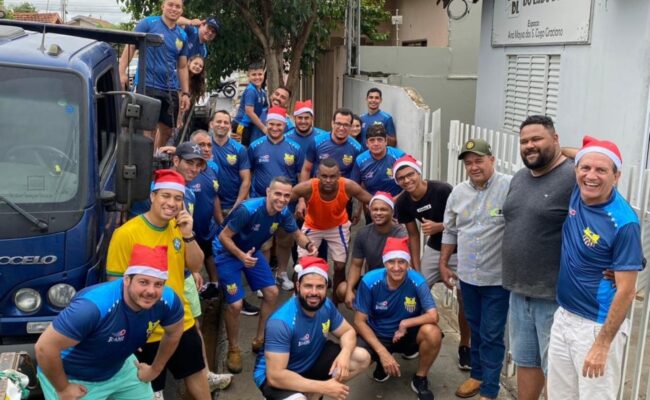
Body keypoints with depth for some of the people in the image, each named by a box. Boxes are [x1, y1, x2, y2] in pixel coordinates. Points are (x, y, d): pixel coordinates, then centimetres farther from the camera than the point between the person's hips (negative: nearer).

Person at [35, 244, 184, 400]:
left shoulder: (168, 301, -22)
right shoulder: (93, 306, -40)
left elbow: (174, 333, 1)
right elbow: (44, 347, -33)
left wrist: (155, 369, 8)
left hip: (120, 368, 6)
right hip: (74, 377, -5)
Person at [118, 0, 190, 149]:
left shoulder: (182, 36, 12)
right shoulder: (148, 23, -1)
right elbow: (130, 47, -4)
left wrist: (185, 93, 10)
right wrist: (122, 73, -15)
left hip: (171, 89, 5)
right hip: (148, 85, -5)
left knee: (167, 130, 11)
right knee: (148, 128, -7)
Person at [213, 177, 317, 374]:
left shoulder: (283, 213, -15)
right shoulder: (248, 210, -35)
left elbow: (297, 234, 1)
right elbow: (224, 237, -27)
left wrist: (308, 245, -22)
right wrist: (241, 256, -43)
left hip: (251, 252, 7)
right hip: (228, 253, -7)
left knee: (272, 292, 6)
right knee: (235, 304, -14)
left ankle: (259, 340, 25)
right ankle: (233, 350, 11)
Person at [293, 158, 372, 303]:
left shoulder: (349, 186, -34)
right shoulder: (308, 187, -38)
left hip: (338, 226, 1)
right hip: (312, 226, -1)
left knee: (340, 266, 5)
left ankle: (335, 304, 29)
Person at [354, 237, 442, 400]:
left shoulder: (417, 281, -21)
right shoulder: (369, 281, -21)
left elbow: (433, 316, -23)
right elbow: (360, 321, -17)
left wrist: (405, 323, -28)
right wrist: (382, 352, -25)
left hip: (408, 335, 0)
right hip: (377, 336, 0)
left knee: (432, 332, -31)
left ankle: (420, 379, -2)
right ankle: (382, 363, 11)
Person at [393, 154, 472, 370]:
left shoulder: (443, 191, -26)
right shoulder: (403, 203, -9)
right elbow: (413, 235, 1)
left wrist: (438, 227, -34)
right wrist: (416, 267, -1)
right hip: (433, 249, 5)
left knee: (465, 299, -3)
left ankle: (464, 346, 13)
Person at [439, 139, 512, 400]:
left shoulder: (510, 187, -15)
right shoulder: (458, 193, 5)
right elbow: (450, 232, 14)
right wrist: (443, 264, 15)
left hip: (498, 278, -5)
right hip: (467, 275, 5)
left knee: (492, 335, 4)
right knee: (475, 329, 20)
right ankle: (477, 374, 38)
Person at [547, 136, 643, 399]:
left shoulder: (624, 223, -21)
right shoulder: (577, 193, -4)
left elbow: (626, 292, -19)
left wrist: (602, 345, -19)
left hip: (598, 326, -7)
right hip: (563, 317, 7)